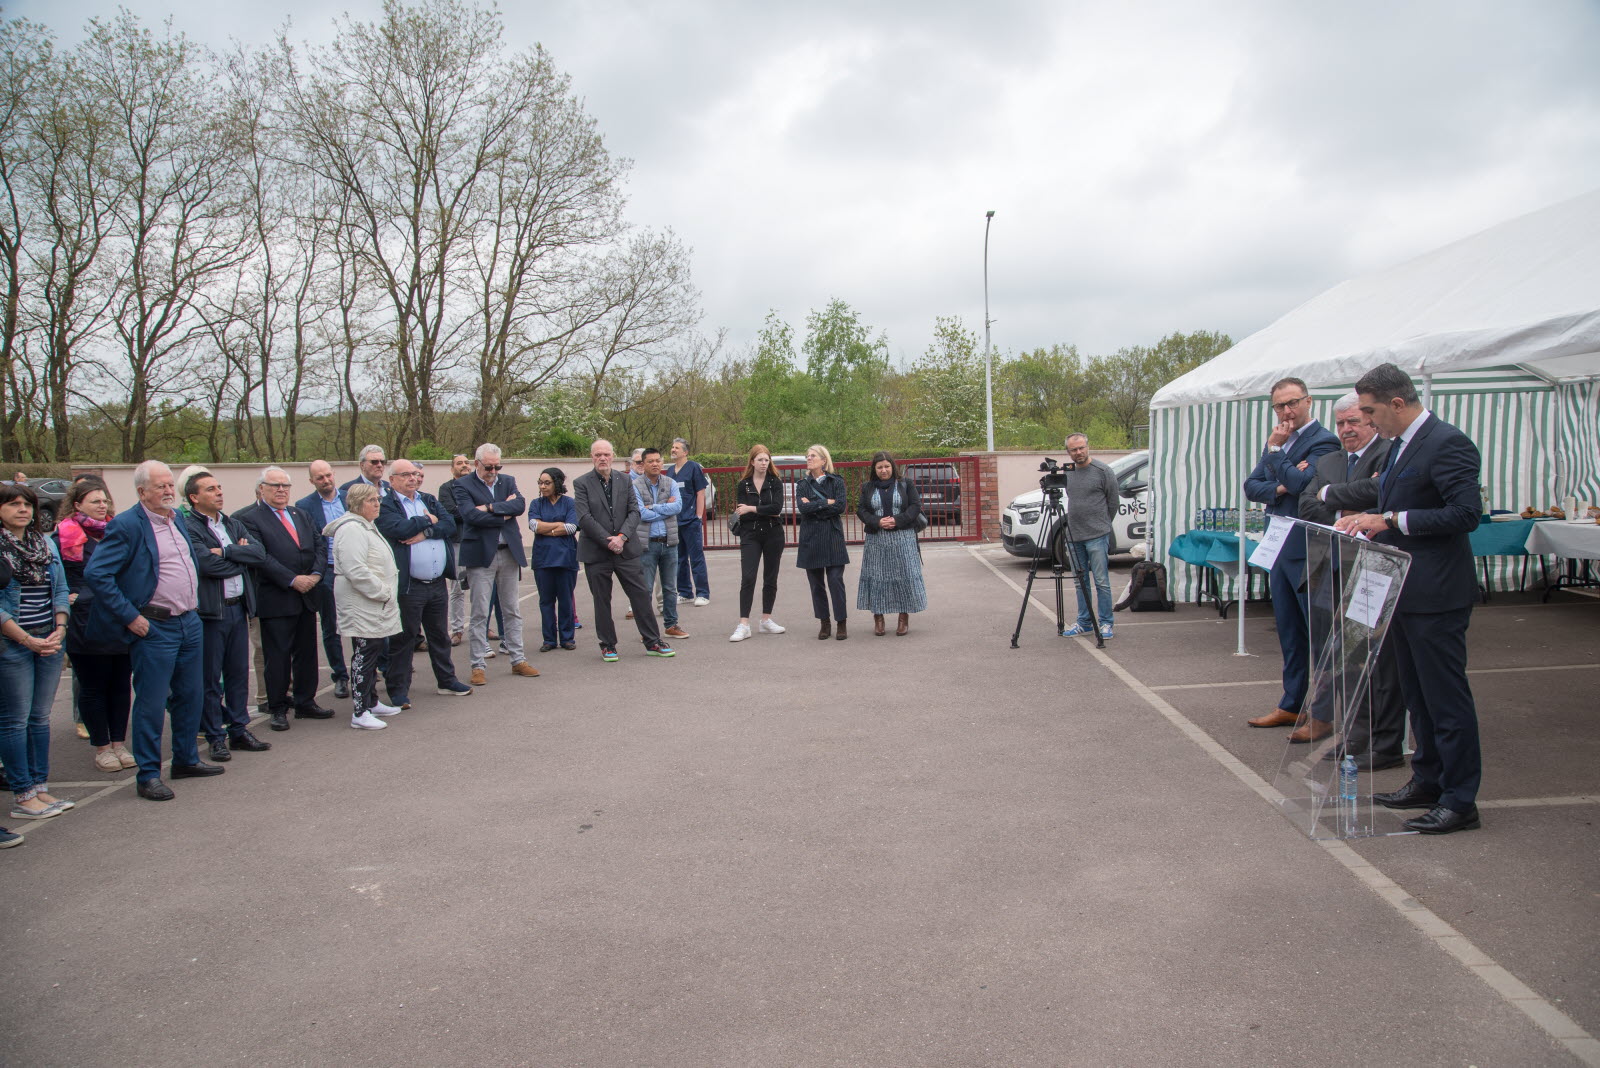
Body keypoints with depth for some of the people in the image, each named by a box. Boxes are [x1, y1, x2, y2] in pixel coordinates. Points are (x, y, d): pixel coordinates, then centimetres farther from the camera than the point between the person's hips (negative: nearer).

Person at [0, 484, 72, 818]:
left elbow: (61, 590, 12)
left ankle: (40, 788, 17)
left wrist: (60, 629, -2)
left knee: (40, 717, 11)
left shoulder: (47, 544, 11)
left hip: (49, 641, 6)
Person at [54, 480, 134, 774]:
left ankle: (119, 744, 17)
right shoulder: (65, 535, -3)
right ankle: (102, 748, 13)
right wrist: (67, 597, -11)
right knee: (93, 687, 4)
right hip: (87, 625, -5)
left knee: (121, 684, 8)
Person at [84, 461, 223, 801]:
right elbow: (95, 573, -18)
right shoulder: (127, 525, -14)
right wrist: (130, 616, -17)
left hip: (190, 622, 8)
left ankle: (186, 760, 29)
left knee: (191, 696, 15)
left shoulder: (178, 517, 10)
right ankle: (148, 775, 10)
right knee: (151, 703, 0)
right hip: (154, 629, -7)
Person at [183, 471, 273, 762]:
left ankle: (239, 730, 21)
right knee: (210, 678, 2)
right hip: (209, 610, -6)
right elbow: (207, 564, -20)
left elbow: (259, 553, 1)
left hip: (238, 607, 6)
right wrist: (240, 557, -4)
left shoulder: (233, 524, 14)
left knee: (239, 673, 12)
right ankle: (215, 737, 11)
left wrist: (226, 551, -11)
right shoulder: (188, 527, -8)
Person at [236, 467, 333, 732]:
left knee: (307, 652, 13)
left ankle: (305, 702, 24)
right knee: (277, 657, 1)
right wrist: (292, 580, -19)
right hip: (275, 599, -6)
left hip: (307, 597, 6)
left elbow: (320, 544, 10)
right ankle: (278, 708, 13)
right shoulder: (249, 518, -6)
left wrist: (316, 574, -7)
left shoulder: (301, 515, 15)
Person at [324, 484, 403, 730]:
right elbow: (357, 571, -25)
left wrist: (386, 592, 17)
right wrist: (383, 592, -19)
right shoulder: (351, 530, -17)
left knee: (373, 653, 16)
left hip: (374, 606, 11)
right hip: (362, 607, -11)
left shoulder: (366, 526, 18)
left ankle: (371, 702, 26)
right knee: (364, 656, -7)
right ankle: (360, 714, -3)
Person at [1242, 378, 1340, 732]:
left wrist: (1274, 450, -15)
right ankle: (1291, 705, 24)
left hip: (1307, 552, -8)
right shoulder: (1278, 441, 14)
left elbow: (1302, 483, -24)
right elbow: (1251, 486, 7)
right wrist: (1278, 488, -11)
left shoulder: (1323, 441, -11)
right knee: (1289, 631, 15)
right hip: (1279, 549, 9)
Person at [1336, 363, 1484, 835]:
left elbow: (1466, 513, -23)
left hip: (1436, 595, -10)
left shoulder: (1447, 444, -16)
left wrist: (1390, 521, -22)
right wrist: (1364, 517, 5)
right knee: (1417, 693, 18)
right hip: (1405, 591, 10)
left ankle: (1460, 800, 5)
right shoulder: (1400, 445, 14)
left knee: (1446, 696, -3)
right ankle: (1427, 781, 30)